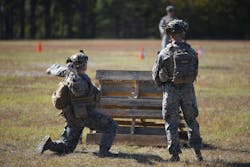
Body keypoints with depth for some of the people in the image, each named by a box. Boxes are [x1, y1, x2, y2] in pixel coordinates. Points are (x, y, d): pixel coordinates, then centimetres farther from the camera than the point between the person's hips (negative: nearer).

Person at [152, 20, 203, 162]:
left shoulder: (164, 53, -8)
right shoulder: (192, 52, -1)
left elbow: (156, 75, -1)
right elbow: (195, 72, 7)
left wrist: (162, 84, 19)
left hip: (171, 90, -2)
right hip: (188, 89, 2)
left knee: (171, 123, 6)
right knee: (192, 121, 17)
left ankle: (175, 154, 1)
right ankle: (198, 151, 14)